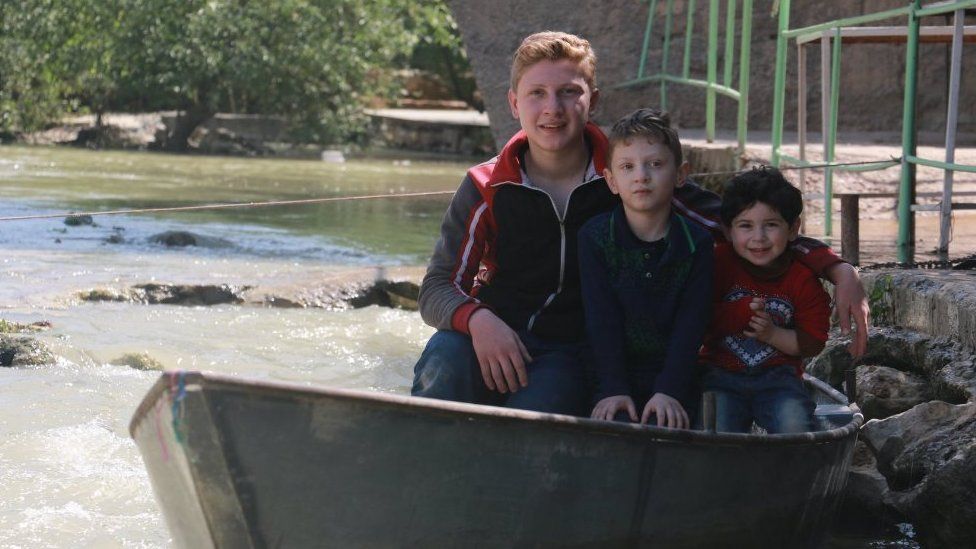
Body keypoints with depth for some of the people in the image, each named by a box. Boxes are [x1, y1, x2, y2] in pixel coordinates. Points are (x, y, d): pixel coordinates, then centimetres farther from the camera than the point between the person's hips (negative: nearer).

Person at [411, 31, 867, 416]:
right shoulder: (487, 190, 1)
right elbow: (437, 288, -1)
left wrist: (835, 268, -9)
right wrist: (477, 319, -26)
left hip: (572, 354, -1)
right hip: (495, 338, 1)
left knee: (533, 415, -33)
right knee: (444, 359, -32)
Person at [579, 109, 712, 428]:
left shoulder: (697, 243, 2)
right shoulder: (595, 237, 0)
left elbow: (690, 324, -4)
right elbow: (602, 319, -6)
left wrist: (669, 390, -16)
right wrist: (613, 388, -15)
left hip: (674, 377, 1)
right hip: (615, 377, 0)